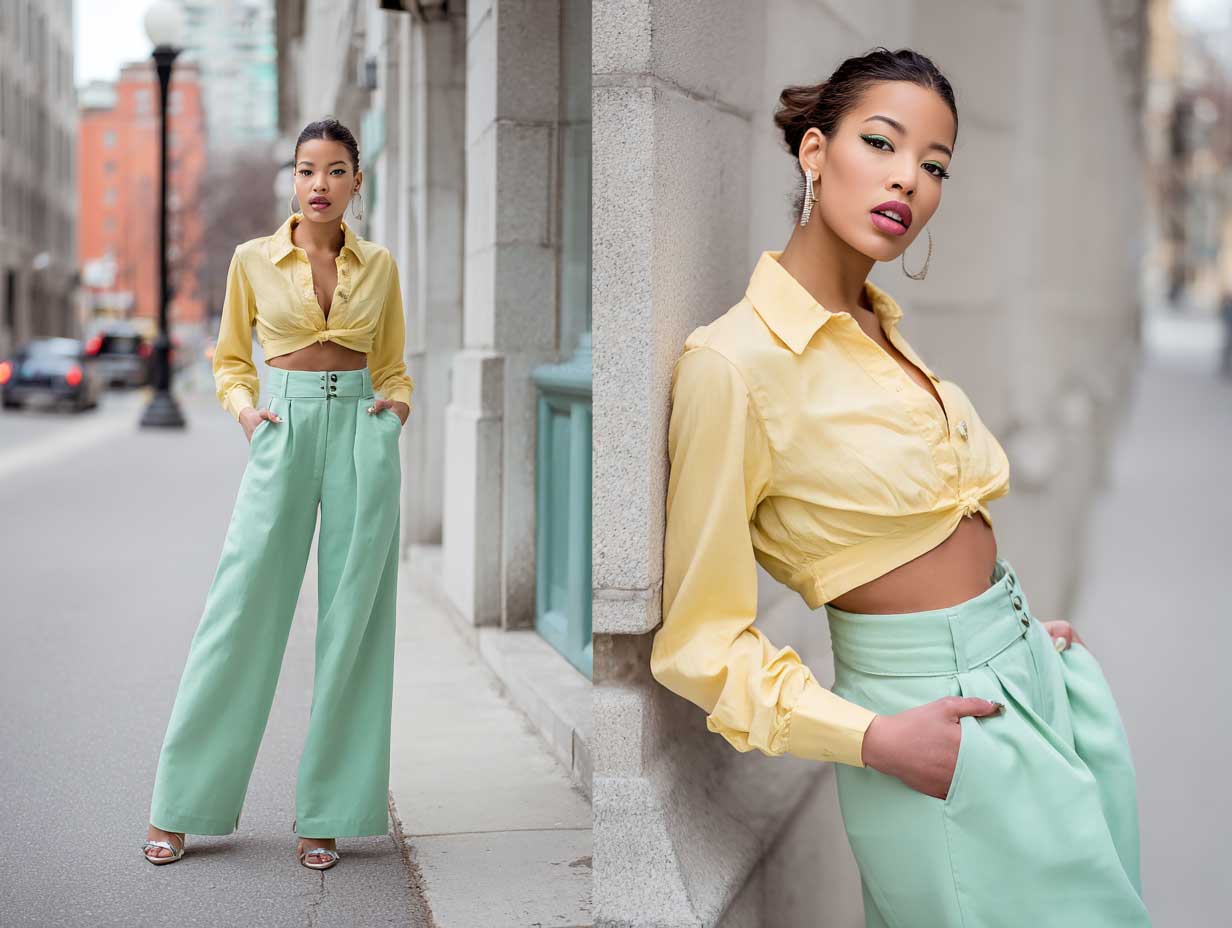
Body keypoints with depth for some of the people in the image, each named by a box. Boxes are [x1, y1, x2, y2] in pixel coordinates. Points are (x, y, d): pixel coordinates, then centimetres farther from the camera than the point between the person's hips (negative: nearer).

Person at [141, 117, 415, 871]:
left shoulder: (380, 265, 8)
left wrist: (397, 405, -4)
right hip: (284, 433, -1)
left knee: (353, 618, 1)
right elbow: (231, 358, 13)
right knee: (242, 609, -2)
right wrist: (243, 407, -6)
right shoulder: (253, 260, 5)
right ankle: (181, 808, 9)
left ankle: (328, 813, 11)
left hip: (364, 437, 1)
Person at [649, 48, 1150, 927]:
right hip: (938, 714, -8)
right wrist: (875, 740, -22)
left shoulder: (883, 329, 5)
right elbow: (699, 637, -16)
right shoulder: (732, 360, -19)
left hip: (1045, 676, 8)